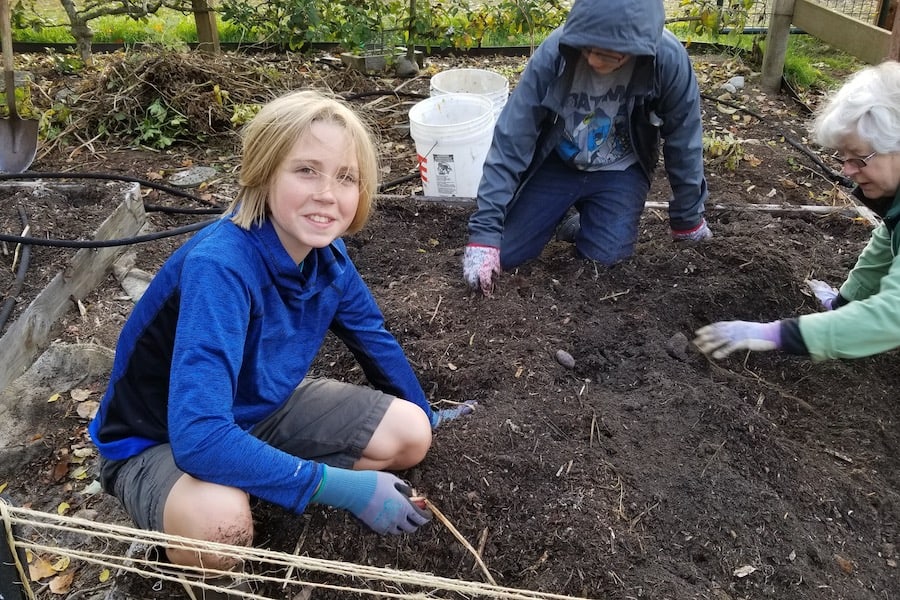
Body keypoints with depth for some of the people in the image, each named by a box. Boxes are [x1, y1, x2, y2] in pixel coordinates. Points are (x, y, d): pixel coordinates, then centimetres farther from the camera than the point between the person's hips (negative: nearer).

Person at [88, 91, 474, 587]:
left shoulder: (327, 256, -14)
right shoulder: (220, 266, -36)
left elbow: (374, 338, 5)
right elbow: (199, 438, -43)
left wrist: (424, 415, 20)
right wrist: (346, 488, -37)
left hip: (260, 409, 6)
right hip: (156, 441, -5)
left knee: (410, 435, -5)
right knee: (219, 521, -38)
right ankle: (179, 506, -1)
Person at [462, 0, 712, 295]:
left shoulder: (668, 59, -26)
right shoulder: (554, 52, -27)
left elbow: (683, 141, -10)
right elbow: (510, 139, -24)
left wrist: (688, 218, 1)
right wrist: (484, 231, -28)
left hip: (619, 172, 0)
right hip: (557, 164, 1)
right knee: (501, 255, -8)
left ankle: (591, 220, 18)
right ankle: (579, 214, 19)